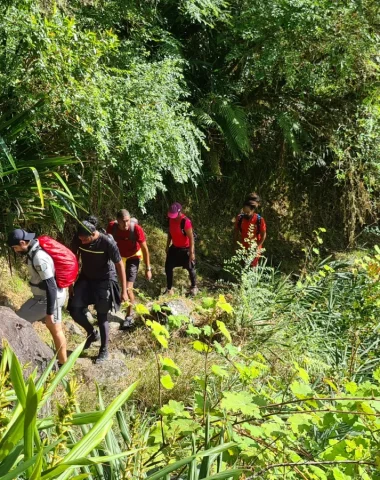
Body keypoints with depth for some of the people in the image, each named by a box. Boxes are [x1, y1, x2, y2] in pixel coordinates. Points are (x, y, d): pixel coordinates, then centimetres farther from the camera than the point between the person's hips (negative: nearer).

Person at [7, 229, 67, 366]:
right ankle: (63, 363, 26)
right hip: (45, 296, 10)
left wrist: (49, 312, -23)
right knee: (55, 329, 16)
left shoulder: (39, 258, -27)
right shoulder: (35, 250, 4)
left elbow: (50, 286, -27)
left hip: (47, 298, -10)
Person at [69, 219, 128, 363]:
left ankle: (104, 350, 20)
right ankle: (92, 333, 24)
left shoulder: (107, 242, -28)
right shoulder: (78, 239, -17)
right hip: (86, 278, 4)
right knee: (75, 311, -5)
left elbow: (119, 265, -19)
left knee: (102, 317, 1)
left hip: (104, 281, -4)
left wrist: (124, 291, -16)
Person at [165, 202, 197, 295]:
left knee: (190, 268, 10)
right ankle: (169, 288, 20)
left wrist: (191, 252, -22)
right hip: (174, 247, 6)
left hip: (185, 249, -6)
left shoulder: (185, 222, -28)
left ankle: (194, 287, 32)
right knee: (168, 267, 6)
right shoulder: (171, 219, -7)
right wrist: (167, 246, 11)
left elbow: (191, 238, -24)